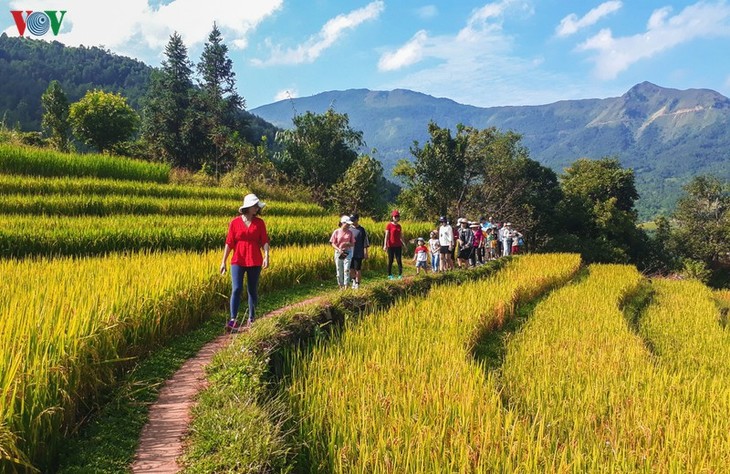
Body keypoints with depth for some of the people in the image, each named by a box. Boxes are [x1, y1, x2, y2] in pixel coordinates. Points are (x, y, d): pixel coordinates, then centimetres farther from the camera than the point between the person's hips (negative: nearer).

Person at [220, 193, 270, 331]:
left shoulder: (260, 223, 3)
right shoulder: (235, 223, -1)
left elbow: (264, 241, -3)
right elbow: (229, 243, 1)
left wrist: (266, 256, -19)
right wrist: (223, 261, -1)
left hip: (254, 262, 1)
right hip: (238, 262, -1)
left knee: (252, 290, 7)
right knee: (236, 289, -12)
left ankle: (251, 319, 18)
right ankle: (233, 320, -12)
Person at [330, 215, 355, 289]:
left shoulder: (350, 232, 3)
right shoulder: (336, 232, -2)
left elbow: (353, 243, 7)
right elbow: (333, 243, -1)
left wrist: (348, 244, -16)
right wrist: (339, 250, -17)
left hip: (348, 253, 0)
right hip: (339, 253, 0)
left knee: (346, 269, -13)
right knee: (339, 271, 6)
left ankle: (346, 286, -13)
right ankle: (341, 286, 19)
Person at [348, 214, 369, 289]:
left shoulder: (362, 230, -3)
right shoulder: (349, 229, 7)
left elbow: (365, 242, -3)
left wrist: (365, 253, -6)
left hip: (358, 253, -3)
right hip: (350, 253, 3)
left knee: (358, 269, 2)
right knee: (351, 269, 5)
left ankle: (357, 284, 13)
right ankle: (354, 281, 26)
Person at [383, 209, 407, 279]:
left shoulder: (399, 226, 10)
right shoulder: (389, 225, -5)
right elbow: (386, 236, -8)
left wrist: (404, 244, 16)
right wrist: (385, 245, -15)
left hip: (398, 246, 4)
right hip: (391, 246, -4)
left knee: (399, 260, 1)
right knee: (390, 261, 3)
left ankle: (400, 275, 3)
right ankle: (389, 275, 12)